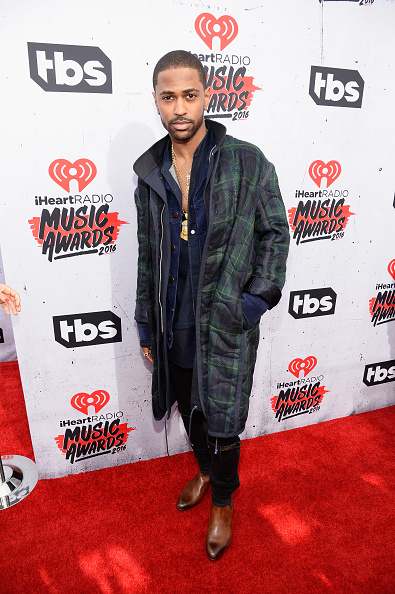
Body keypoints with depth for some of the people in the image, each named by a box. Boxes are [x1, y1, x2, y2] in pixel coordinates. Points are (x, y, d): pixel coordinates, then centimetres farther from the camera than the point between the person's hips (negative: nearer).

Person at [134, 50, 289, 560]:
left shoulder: (248, 163, -7)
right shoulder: (149, 172, 4)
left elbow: (275, 233, -1)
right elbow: (147, 255, 8)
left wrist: (256, 299, -12)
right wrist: (147, 327, 9)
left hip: (227, 325, -4)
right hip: (174, 325, 4)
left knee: (221, 423, 6)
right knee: (189, 410, 21)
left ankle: (223, 501, 38)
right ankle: (205, 469, 52)